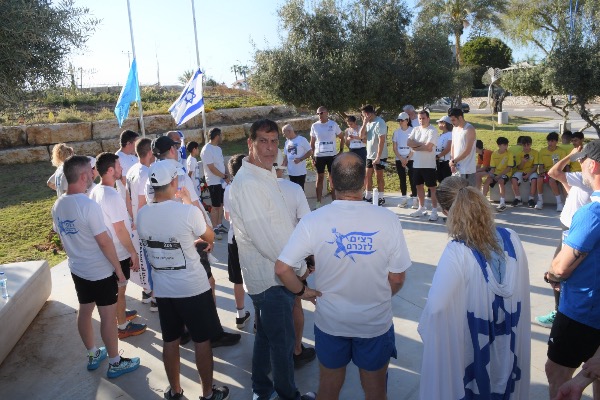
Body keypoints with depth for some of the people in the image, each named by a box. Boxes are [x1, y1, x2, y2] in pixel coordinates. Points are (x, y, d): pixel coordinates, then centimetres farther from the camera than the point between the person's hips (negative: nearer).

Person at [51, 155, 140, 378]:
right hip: (100, 271, -8)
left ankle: (93, 355, 36)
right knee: (108, 316, 4)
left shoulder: (58, 205, -1)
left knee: (84, 310, 19)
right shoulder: (88, 205, -25)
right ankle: (115, 363, 18)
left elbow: (62, 236, 11)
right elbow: (105, 242, -22)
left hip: (77, 269, 8)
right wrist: (120, 271, -14)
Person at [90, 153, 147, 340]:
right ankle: (123, 326, 23)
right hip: (119, 252, -9)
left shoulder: (95, 191, 1)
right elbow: (120, 230, -25)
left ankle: (120, 313, 45)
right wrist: (134, 253, -17)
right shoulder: (112, 196, -27)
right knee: (119, 289, 7)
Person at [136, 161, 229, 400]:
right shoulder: (188, 211, -21)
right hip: (193, 288, -5)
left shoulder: (142, 215, -5)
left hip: (162, 289, 5)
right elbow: (210, 237, -3)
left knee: (170, 340, 18)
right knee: (202, 340, 11)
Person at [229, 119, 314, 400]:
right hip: (270, 278, -9)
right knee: (283, 342, 9)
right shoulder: (247, 183, -22)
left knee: (265, 335, 23)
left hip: (273, 274, 9)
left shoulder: (267, 175, 9)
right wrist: (299, 268, -14)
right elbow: (262, 237, -25)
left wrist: (297, 264, 10)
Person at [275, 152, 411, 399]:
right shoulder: (387, 220, -18)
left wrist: (302, 291, 0)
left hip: (330, 322, 1)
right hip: (376, 323, 0)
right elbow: (397, 279, -10)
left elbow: (282, 268, -18)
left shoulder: (313, 221, -19)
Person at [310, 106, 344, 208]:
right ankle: (318, 202, 12)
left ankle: (334, 201, 14)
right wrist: (312, 157, 1)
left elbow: (341, 137, 8)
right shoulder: (314, 126, 1)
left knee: (332, 178, 6)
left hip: (332, 155, -1)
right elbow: (312, 143, 6)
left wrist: (341, 151, 0)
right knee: (320, 178, 6)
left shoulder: (333, 124, -2)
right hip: (319, 156, 1)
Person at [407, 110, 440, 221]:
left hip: (428, 165, -7)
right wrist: (422, 144, -14)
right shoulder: (415, 129, 10)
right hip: (417, 164, 7)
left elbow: (428, 147, -20)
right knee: (419, 186, 14)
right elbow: (409, 142, -3)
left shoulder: (432, 131, -10)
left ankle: (434, 211, 4)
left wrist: (415, 147, -6)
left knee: (432, 187, 0)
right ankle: (421, 208, 26)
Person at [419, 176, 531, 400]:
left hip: (470, 346, -5)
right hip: (509, 341, 5)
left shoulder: (457, 252, -28)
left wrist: (424, 328, -8)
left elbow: (436, 306, -28)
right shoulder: (511, 239, -11)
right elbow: (522, 292, 0)